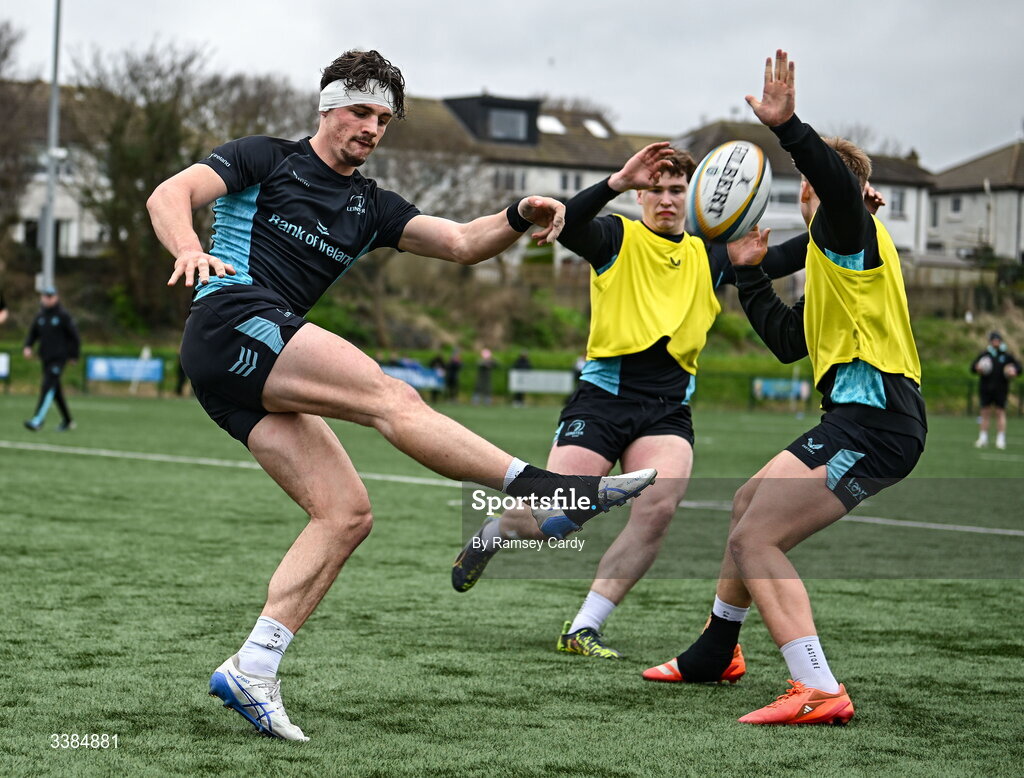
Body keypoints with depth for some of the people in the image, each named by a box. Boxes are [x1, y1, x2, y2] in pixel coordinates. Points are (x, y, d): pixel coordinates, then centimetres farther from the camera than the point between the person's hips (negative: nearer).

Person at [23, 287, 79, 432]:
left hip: (59, 357, -6)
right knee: (56, 390, 11)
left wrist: (74, 355, -2)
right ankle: (67, 421, 24)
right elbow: (32, 334, 16)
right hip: (45, 358, 6)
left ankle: (37, 421, -29)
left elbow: (74, 336, -3)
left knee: (48, 387, -19)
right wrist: (27, 347, -3)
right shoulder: (40, 316, 10)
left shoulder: (63, 316, -6)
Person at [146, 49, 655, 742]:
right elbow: (170, 195, -3)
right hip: (232, 320, -8)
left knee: (347, 513, -7)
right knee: (391, 399, -22)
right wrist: (189, 250, -26)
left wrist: (520, 217, -7)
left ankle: (252, 670, -11)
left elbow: (463, 243, 14)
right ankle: (547, 490, -29)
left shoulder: (371, 207, 23)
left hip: (249, 383, 8)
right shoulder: (266, 159, 8)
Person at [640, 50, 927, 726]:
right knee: (750, 505, 28)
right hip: (862, 417, 11)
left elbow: (840, 180, -28)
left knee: (755, 539, -18)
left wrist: (789, 127, -36)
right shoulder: (834, 265, 26)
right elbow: (787, 339, 29)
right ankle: (716, 653, 44)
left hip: (872, 423, -11)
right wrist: (750, 273, 32)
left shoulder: (850, 231, -3)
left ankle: (819, 691, -28)